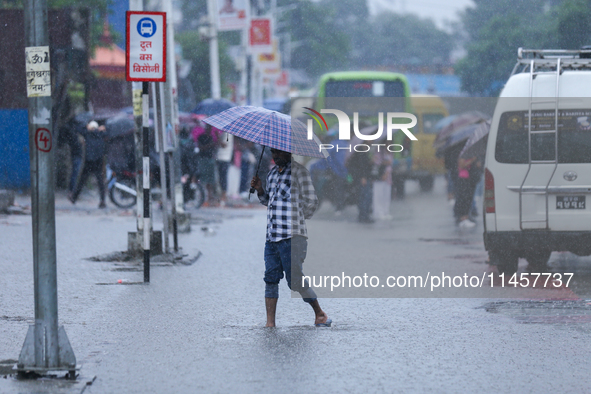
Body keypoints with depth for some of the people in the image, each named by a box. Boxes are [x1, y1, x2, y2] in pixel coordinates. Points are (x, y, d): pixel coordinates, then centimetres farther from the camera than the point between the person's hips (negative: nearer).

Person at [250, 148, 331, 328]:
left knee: (295, 279, -7)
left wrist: (297, 219, 5)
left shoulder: (298, 171, -5)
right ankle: (270, 323, 4)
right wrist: (260, 190, 9)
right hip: (272, 237, 7)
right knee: (271, 278, 2)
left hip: (292, 238, -7)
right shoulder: (272, 173, 17)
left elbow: (311, 202, -5)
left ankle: (320, 314, 9)